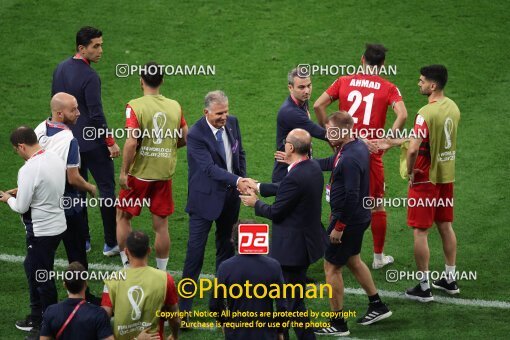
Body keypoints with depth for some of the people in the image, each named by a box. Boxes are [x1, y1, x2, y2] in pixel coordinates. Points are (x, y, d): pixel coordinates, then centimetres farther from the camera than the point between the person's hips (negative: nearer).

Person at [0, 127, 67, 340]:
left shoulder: (29, 170, -25)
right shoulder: (56, 159, 0)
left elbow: (21, 207, -19)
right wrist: (21, 193, 16)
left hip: (41, 230, -9)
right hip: (57, 224, 9)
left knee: (41, 277, 5)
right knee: (33, 269, 23)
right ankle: (37, 317, 36)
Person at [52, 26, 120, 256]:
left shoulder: (60, 69, 3)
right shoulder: (90, 77, -22)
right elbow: (96, 114, -22)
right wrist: (111, 143, -14)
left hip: (69, 140, 8)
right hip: (92, 142, -8)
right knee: (106, 188, 2)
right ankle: (111, 243, 5)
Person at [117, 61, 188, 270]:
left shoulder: (135, 106, -13)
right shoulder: (175, 106, 0)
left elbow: (131, 143, -21)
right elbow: (185, 139, 8)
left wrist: (124, 172, -13)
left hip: (139, 174, -3)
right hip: (165, 174, 3)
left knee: (123, 217, 15)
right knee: (161, 225, 10)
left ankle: (127, 267, 16)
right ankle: (162, 272, 14)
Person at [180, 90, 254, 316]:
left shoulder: (232, 123, -2)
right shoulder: (196, 135, -23)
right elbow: (210, 168, -32)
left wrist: (242, 182, 4)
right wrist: (237, 181, -42)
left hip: (230, 196, 7)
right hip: (206, 197, -7)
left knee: (226, 244, 17)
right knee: (196, 247, -6)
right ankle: (184, 303, 1)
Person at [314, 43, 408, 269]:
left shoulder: (344, 82, 3)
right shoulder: (388, 88, -2)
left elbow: (318, 105, -4)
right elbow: (402, 115, -17)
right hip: (371, 152, -1)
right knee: (376, 206, 12)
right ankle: (379, 257, 20)